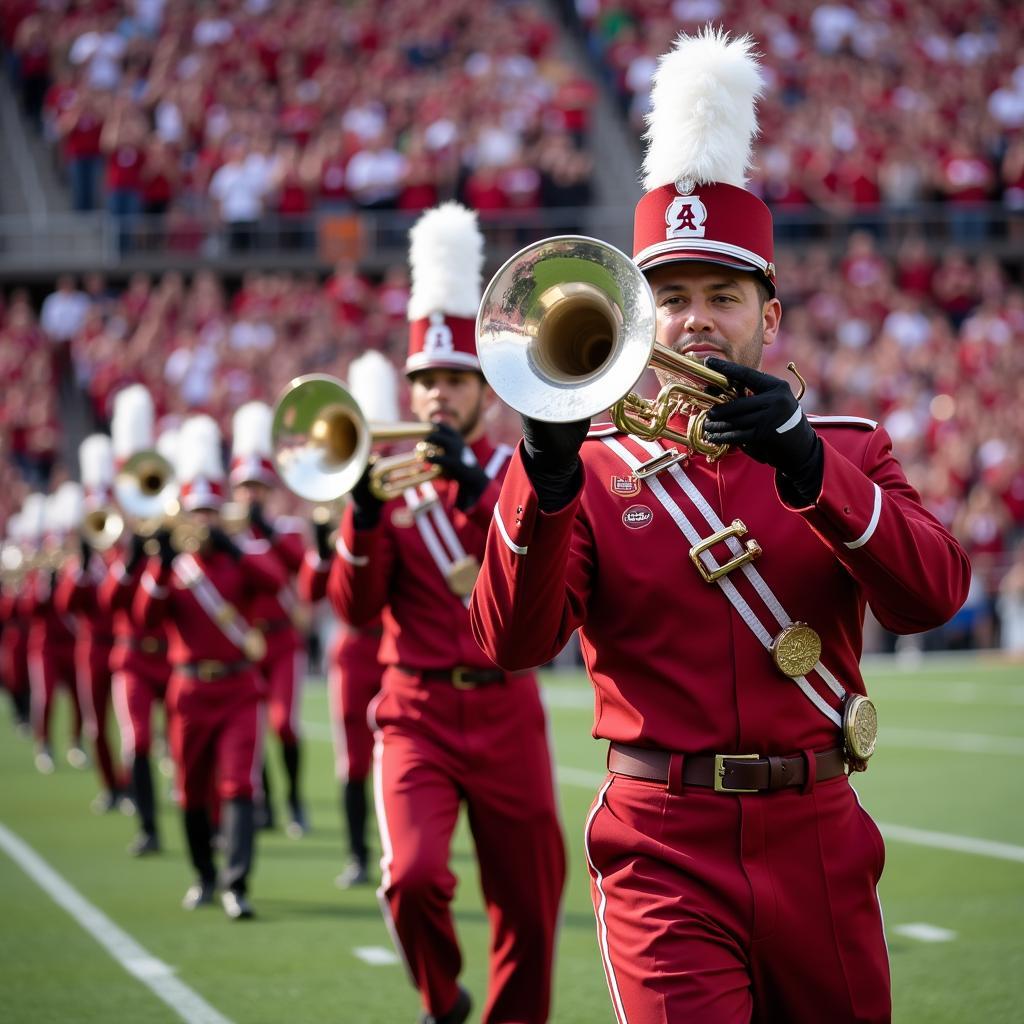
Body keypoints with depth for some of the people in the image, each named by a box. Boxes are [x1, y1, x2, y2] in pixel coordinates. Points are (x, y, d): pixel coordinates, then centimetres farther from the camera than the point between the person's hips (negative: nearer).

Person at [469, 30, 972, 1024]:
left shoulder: (848, 450, 8)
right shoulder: (595, 469, 4)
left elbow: (931, 595, -10)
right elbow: (512, 641, -10)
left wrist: (802, 458, -23)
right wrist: (545, 477, -26)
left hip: (814, 842, 2)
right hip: (663, 854, -2)